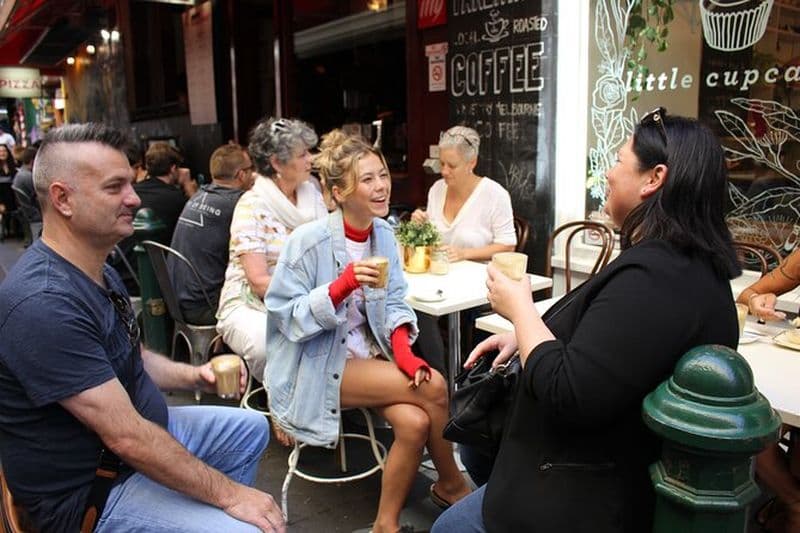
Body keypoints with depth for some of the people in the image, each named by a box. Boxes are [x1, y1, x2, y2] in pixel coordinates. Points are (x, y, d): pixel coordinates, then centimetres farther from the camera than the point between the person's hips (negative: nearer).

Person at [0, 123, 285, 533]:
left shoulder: (97, 270, 3)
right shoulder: (44, 304, -30)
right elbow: (127, 438, -29)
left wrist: (195, 375, -3)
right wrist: (229, 494, -22)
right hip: (91, 491, -10)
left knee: (251, 428, 22)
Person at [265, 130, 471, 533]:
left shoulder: (384, 234, 1)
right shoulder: (309, 241, -18)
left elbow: (394, 303, 2)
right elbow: (286, 317, -18)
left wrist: (402, 349, -16)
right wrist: (343, 285, -31)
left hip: (368, 353, 6)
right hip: (317, 367, -6)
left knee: (414, 422, -21)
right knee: (432, 387, -20)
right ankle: (452, 484, 7)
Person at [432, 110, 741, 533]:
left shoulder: (649, 279, -30)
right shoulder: (692, 265, 4)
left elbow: (569, 397, -30)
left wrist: (520, 308, -17)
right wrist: (523, 334, 2)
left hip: (595, 499, -9)